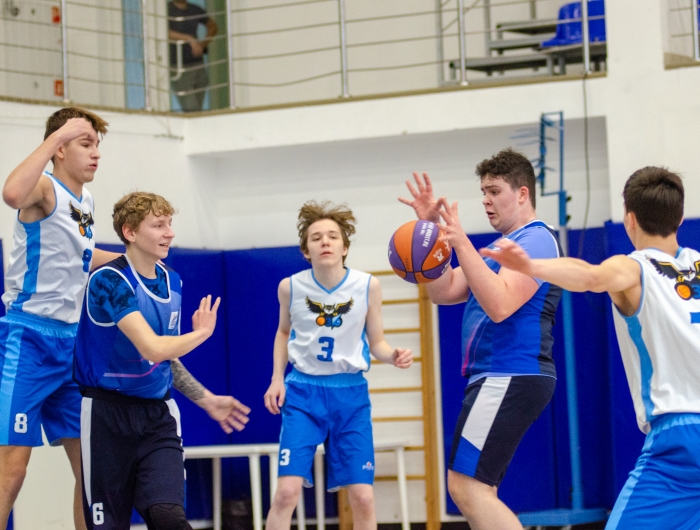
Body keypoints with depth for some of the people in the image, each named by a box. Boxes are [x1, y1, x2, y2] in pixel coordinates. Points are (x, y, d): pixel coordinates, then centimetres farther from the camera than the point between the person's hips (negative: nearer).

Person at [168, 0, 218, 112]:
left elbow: (213, 26, 26)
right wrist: (189, 39, -33)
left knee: (198, 110, 5)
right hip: (178, 67, -5)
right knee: (191, 110, -13)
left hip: (197, 65, 5)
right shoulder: (166, 9, -7)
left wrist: (203, 45, 10)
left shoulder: (195, 10, 9)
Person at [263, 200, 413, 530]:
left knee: (363, 498, -2)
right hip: (303, 391, 0)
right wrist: (277, 378, 4)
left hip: (350, 394, 0)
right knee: (287, 490, -13)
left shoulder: (367, 286, -8)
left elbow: (376, 342, 3)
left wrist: (393, 356, -19)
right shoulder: (291, 287, -5)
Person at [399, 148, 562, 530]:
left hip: (510, 379, -11)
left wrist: (461, 243, -26)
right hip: (497, 379, 11)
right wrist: (432, 229, 6)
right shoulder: (504, 245, 22)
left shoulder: (536, 240, -9)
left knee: (465, 485, -16)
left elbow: (499, 305, -24)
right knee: (478, 491, 11)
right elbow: (443, 292, 15)